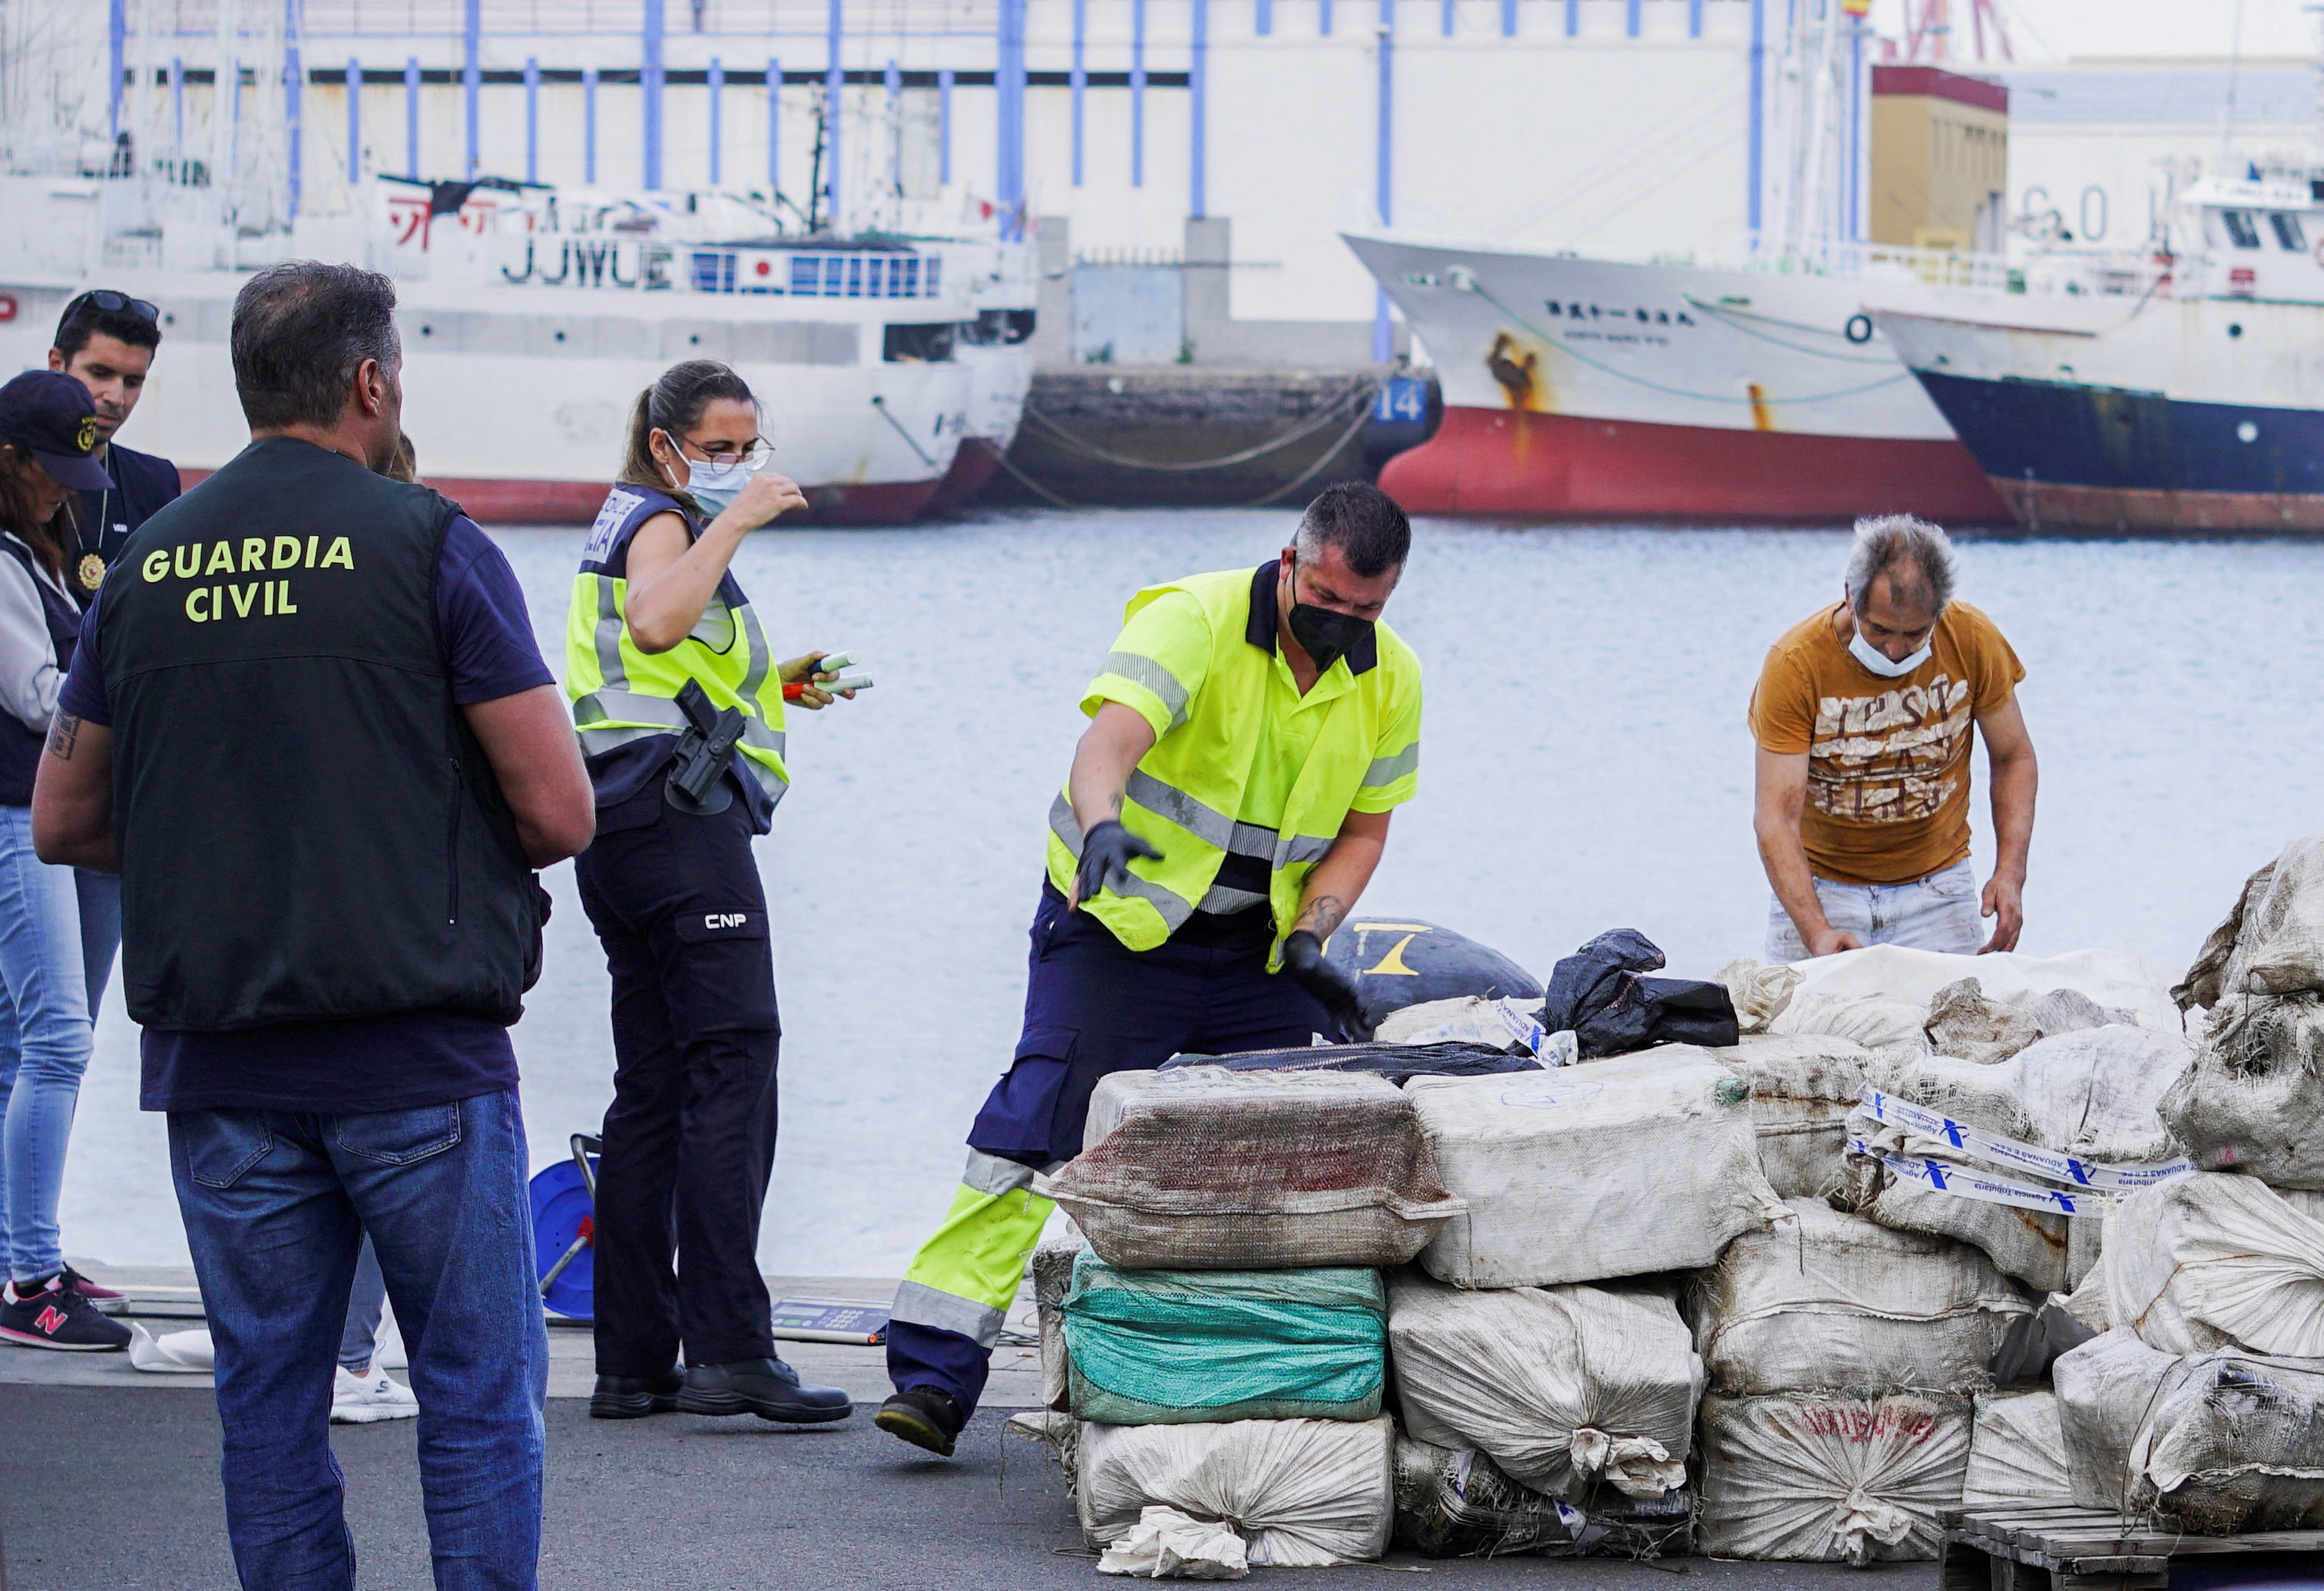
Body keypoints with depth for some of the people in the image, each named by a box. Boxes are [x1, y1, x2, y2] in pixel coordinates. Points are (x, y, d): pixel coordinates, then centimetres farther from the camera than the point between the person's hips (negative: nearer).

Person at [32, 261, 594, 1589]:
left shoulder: (149, 567, 6)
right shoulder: (428, 545, -7)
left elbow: (63, 822, 14)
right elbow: (560, 811, -9)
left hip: (219, 1065, 4)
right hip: (420, 1054, -4)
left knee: (269, 1394, 9)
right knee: (480, 1390, 2)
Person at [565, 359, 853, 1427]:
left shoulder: (633, 524, 26)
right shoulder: (659, 523, -5)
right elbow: (656, 621, -28)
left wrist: (768, 685, 23)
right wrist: (736, 521, -21)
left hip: (626, 831, 11)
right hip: (683, 816, -11)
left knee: (652, 1091, 7)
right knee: (733, 1068, -17)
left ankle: (633, 1361, 4)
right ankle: (727, 1349, -26)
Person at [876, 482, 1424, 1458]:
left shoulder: (1389, 679, -1)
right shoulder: (1197, 620, -19)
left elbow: (1363, 826, 8)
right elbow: (1112, 735, -35)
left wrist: (1311, 935, -9)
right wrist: (1102, 826, -56)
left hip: (1259, 952, 5)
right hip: (1120, 927, -5)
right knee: (1036, 1130, -15)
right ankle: (932, 1376, -18)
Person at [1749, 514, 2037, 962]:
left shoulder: (1972, 642, -11)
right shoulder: (1795, 665, -19)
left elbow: (2013, 758, 4)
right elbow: (1775, 818, -22)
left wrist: (2010, 874, -10)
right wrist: (1816, 932, -35)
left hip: (1937, 887, 2)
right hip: (1822, 887, -2)